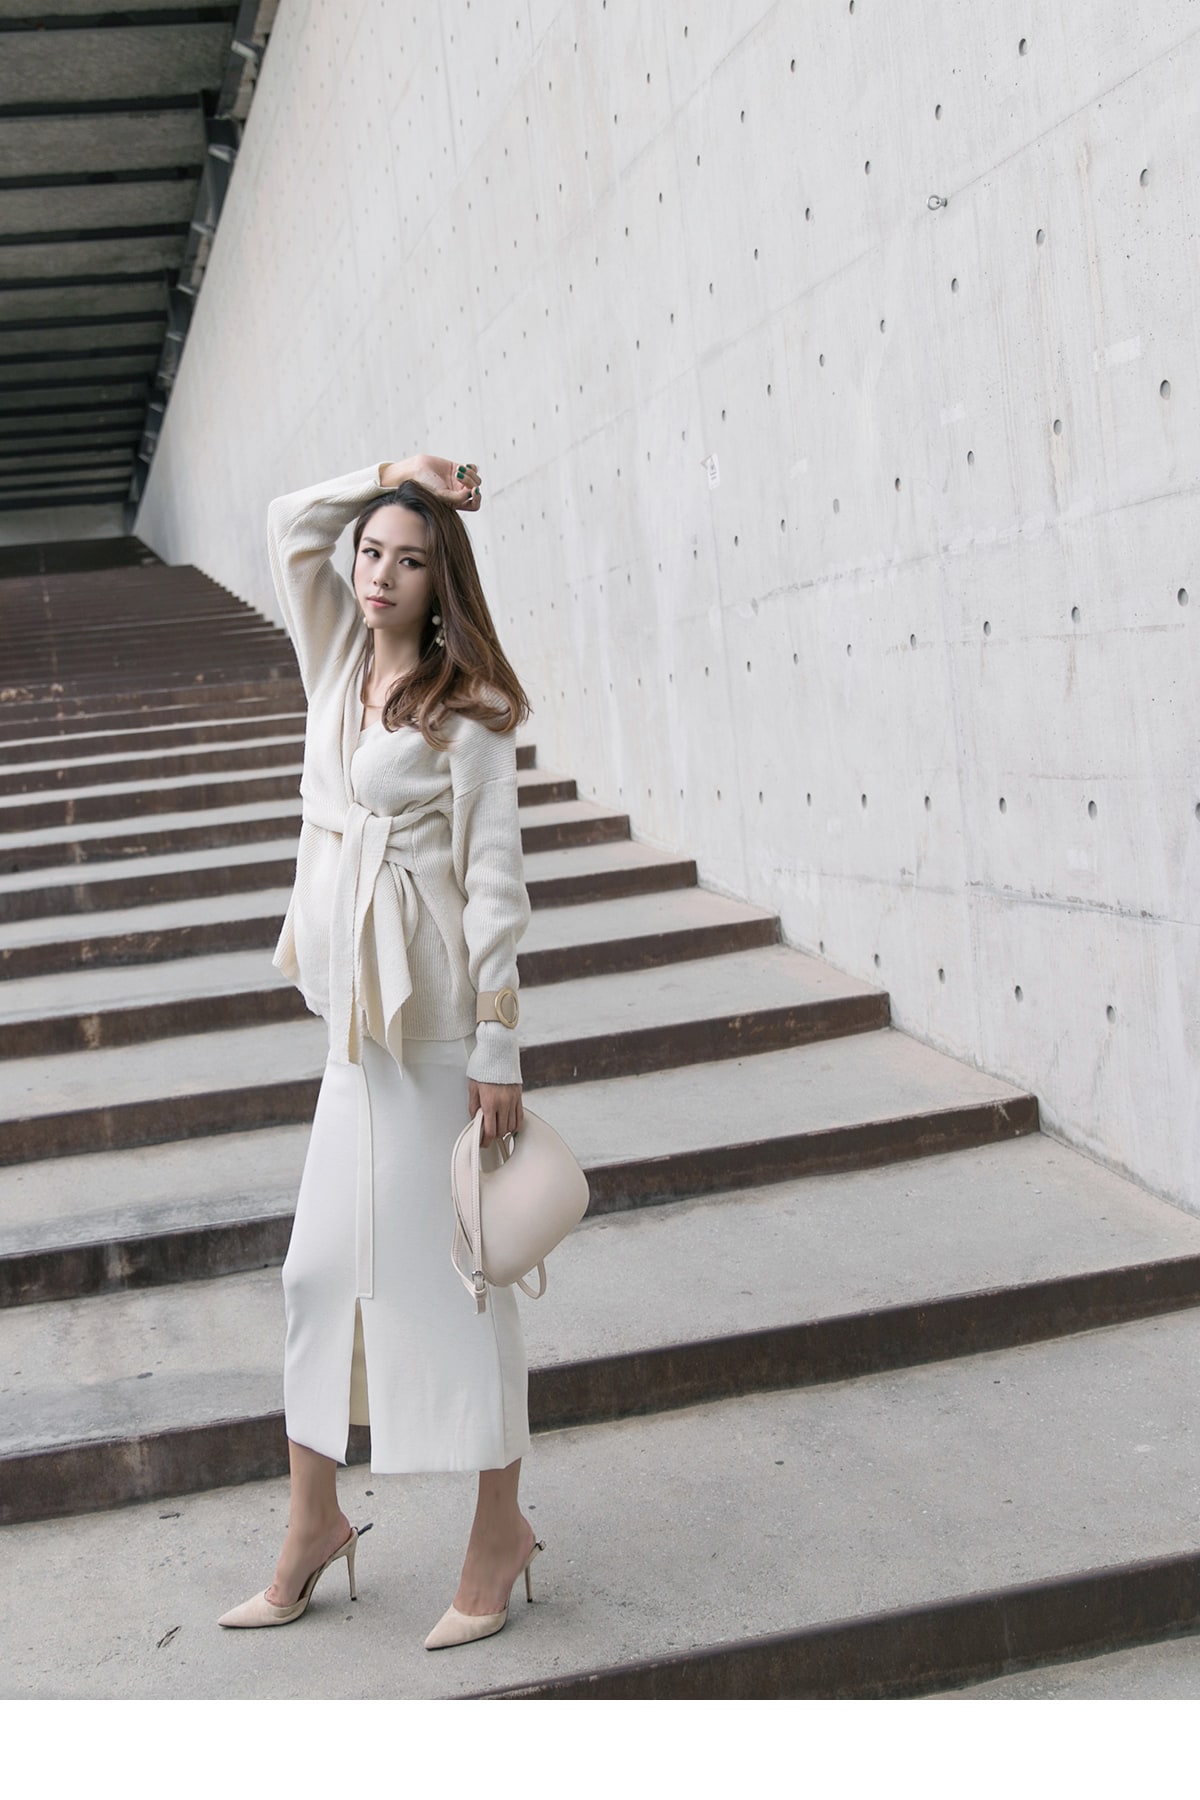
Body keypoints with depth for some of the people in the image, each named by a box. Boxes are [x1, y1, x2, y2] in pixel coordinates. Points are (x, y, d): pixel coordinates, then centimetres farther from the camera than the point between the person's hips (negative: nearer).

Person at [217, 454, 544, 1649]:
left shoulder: (469, 710, -8)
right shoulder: (337, 666, 11)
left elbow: (494, 885, -12)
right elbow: (290, 525, 14)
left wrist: (497, 1050, -15)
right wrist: (393, 475, 5)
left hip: (433, 1015, -7)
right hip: (355, 1015, 7)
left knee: (448, 1264, 0)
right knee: (322, 1261, 10)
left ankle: (499, 1532, 13)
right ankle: (312, 1524, 22)